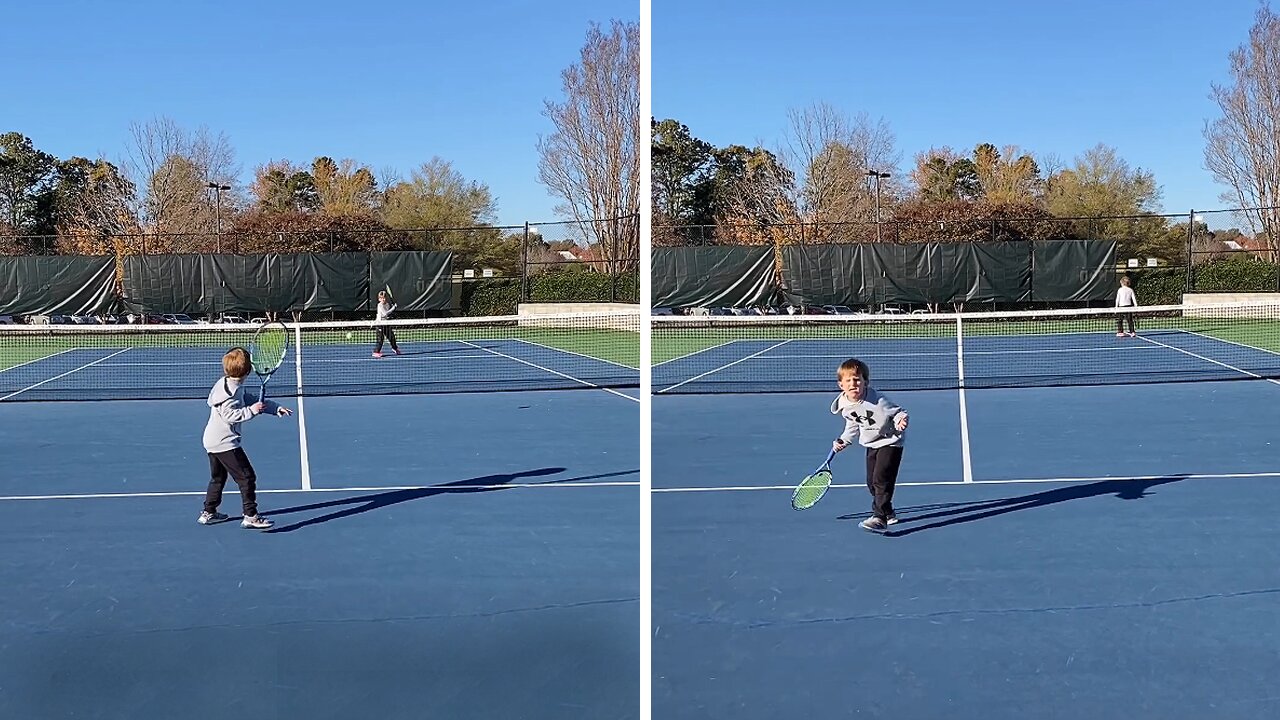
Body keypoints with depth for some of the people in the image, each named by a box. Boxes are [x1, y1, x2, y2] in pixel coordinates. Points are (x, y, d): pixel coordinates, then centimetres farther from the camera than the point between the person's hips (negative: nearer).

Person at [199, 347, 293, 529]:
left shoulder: (236, 387, 8)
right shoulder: (229, 390, -22)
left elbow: (251, 401, 16)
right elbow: (229, 415, -27)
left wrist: (275, 407, 8)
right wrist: (252, 411, -27)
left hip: (213, 441, 11)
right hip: (225, 442, -11)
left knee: (218, 477, 23)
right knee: (247, 477, -7)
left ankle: (209, 513, 33)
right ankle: (250, 516, -5)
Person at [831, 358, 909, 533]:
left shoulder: (877, 401, -30)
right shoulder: (844, 406, -9)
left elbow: (897, 412, -20)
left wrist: (901, 420, -41)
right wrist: (843, 441, 10)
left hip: (890, 441, -7)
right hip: (871, 444, 7)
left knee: (881, 479, -18)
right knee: (871, 481, 12)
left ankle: (880, 517, -15)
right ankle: (888, 513, 30)